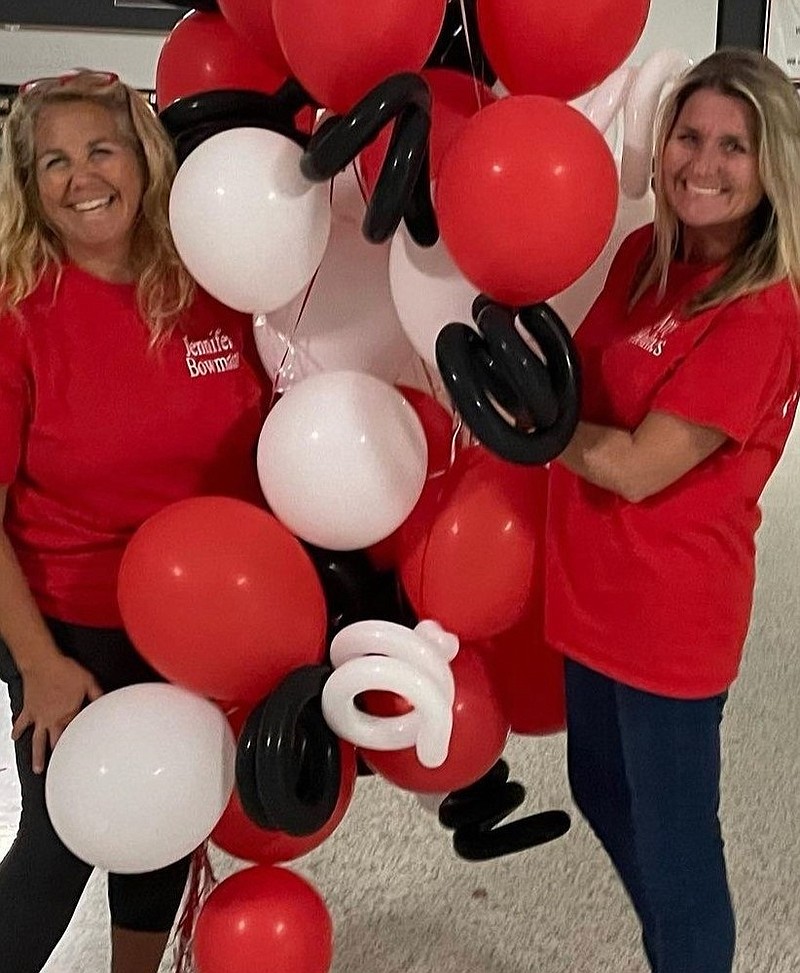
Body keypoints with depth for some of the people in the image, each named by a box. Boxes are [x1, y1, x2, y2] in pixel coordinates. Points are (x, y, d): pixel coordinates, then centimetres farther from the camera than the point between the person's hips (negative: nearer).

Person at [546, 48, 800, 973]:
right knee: (603, 797, 27)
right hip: (596, 587, 9)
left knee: (673, 846, 8)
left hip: (668, 611, -9)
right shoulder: (645, 252, 2)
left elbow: (637, 465, -22)